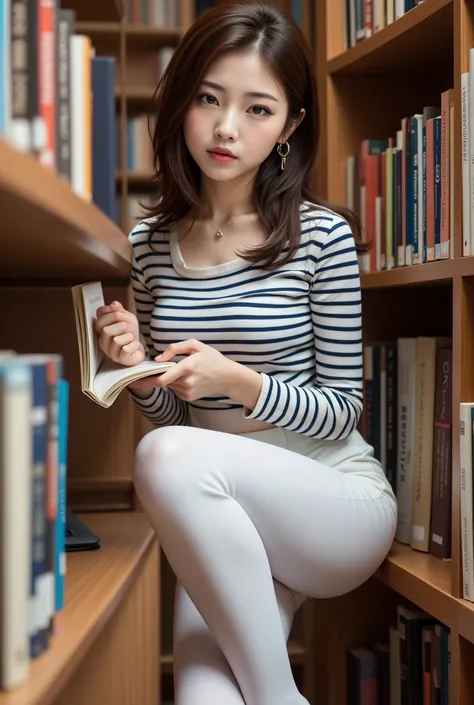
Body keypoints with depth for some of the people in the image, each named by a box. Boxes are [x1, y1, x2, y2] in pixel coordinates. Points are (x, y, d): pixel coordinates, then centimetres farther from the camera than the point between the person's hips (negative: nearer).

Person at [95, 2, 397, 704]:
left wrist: (238, 381, -23)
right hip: (224, 520, 3)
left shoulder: (322, 237, -10)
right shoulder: (150, 242, 4)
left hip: (340, 501, -3)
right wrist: (142, 371, -11)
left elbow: (342, 411, -6)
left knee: (169, 457, -32)